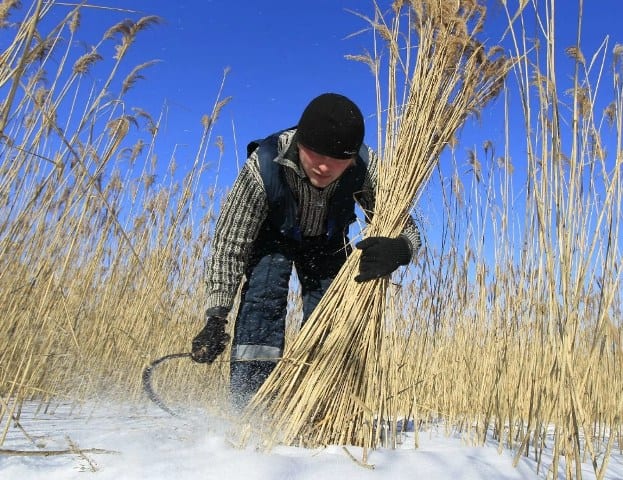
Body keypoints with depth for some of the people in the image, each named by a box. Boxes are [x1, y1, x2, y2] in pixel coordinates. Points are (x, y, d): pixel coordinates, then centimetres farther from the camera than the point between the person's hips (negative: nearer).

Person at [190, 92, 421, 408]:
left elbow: (405, 228, -24)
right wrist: (216, 319, -34)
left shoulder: (365, 167, -33)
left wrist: (398, 248, -49)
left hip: (328, 243, 2)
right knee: (263, 299, -25)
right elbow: (229, 243, -29)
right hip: (272, 236, -1)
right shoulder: (265, 164, -37)